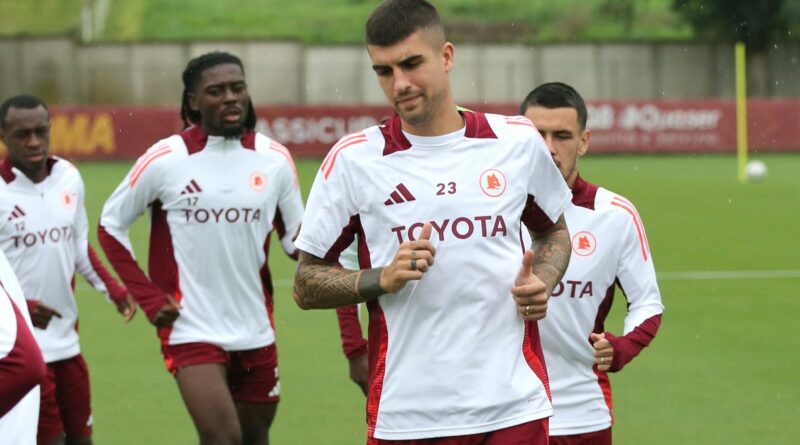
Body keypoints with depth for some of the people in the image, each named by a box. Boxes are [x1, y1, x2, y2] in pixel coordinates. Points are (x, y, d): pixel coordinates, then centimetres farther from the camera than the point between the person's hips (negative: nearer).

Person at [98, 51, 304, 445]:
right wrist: (148, 298, -4)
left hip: (256, 331, 4)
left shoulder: (274, 158, 2)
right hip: (193, 330, -4)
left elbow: (296, 237, 10)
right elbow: (111, 224, 3)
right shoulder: (165, 159, -7)